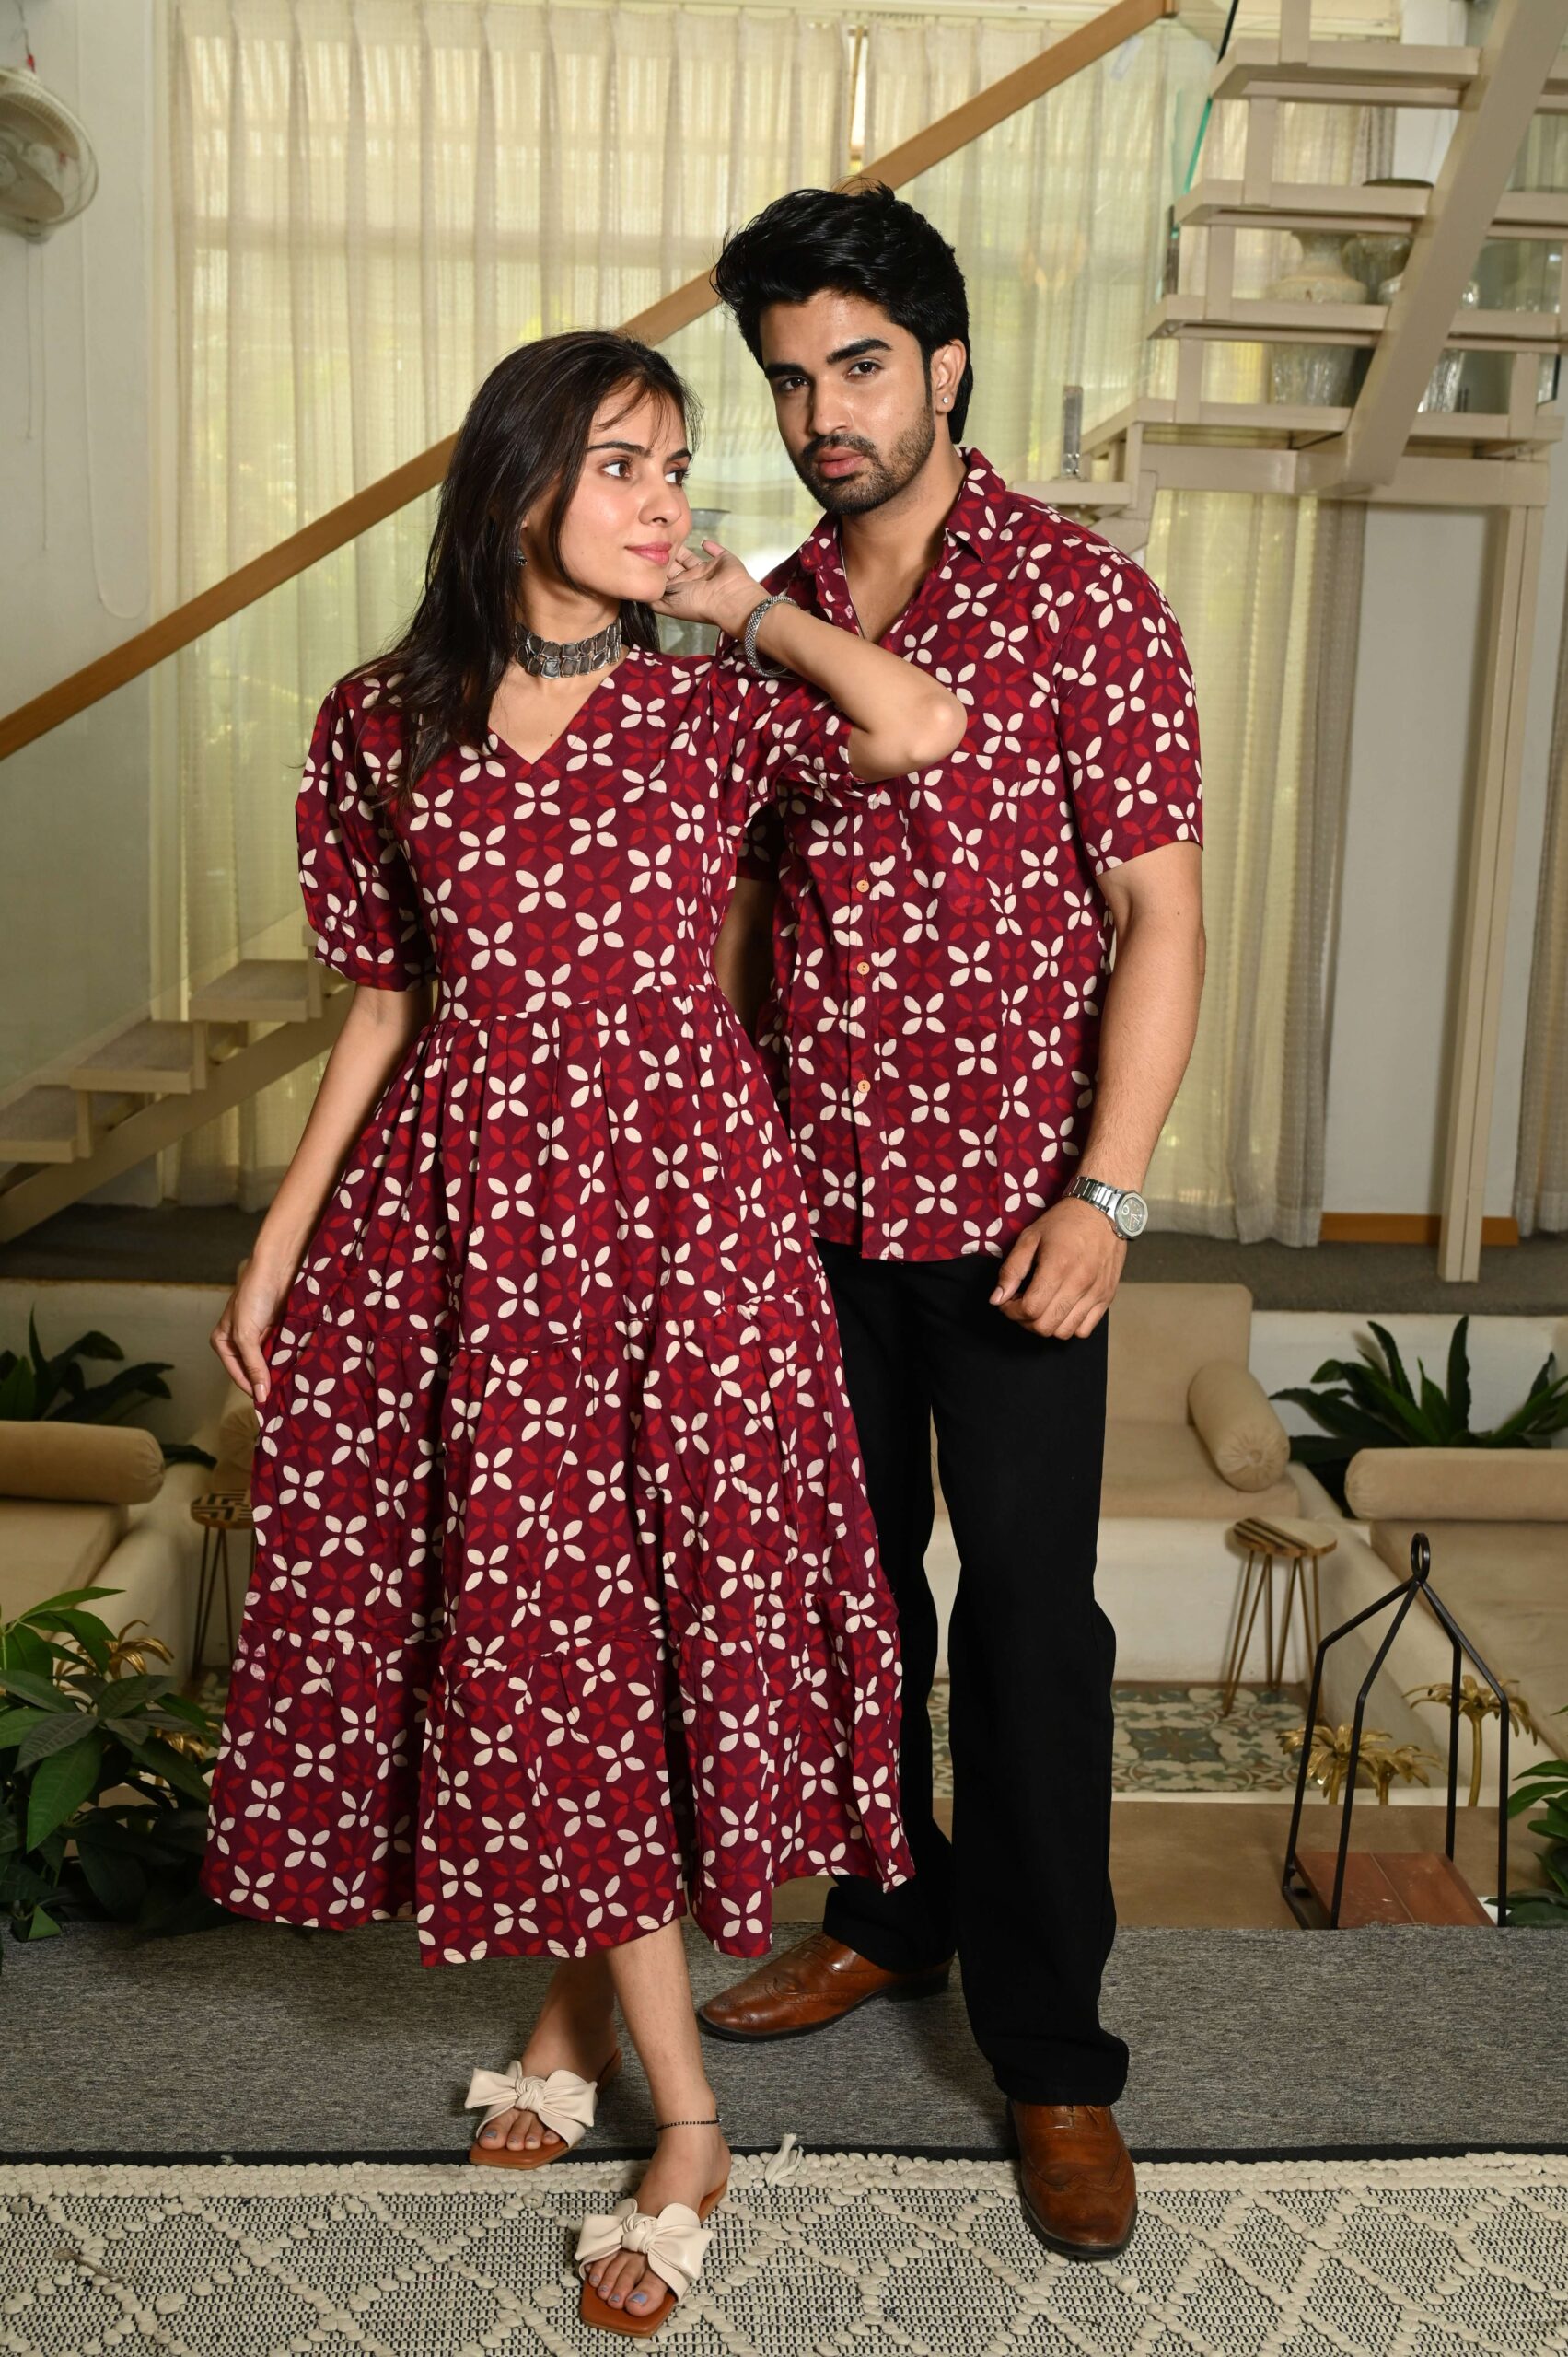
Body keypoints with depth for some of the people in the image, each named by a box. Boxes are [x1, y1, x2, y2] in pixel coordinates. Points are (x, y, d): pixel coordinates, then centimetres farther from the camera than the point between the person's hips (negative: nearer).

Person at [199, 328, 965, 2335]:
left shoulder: (712, 704, 0)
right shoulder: (382, 726, 3)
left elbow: (924, 731, -18)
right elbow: (386, 1005, 7)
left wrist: (739, 600, -6)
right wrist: (278, 1242, 7)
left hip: (674, 1196, -1)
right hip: (461, 1207, 2)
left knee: (606, 1617, 5)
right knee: (525, 1632, 8)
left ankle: (588, 2016, 26)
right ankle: (585, 2017, 29)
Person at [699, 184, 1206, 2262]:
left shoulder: (1087, 601, -6)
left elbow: (1160, 914, -9)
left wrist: (1104, 1194, -16)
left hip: (1005, 1207, -5)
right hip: (807, 1199, 5)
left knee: (1027, 1612, 2)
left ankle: (1053, 2051, 18)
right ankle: (888, 1916, 37)